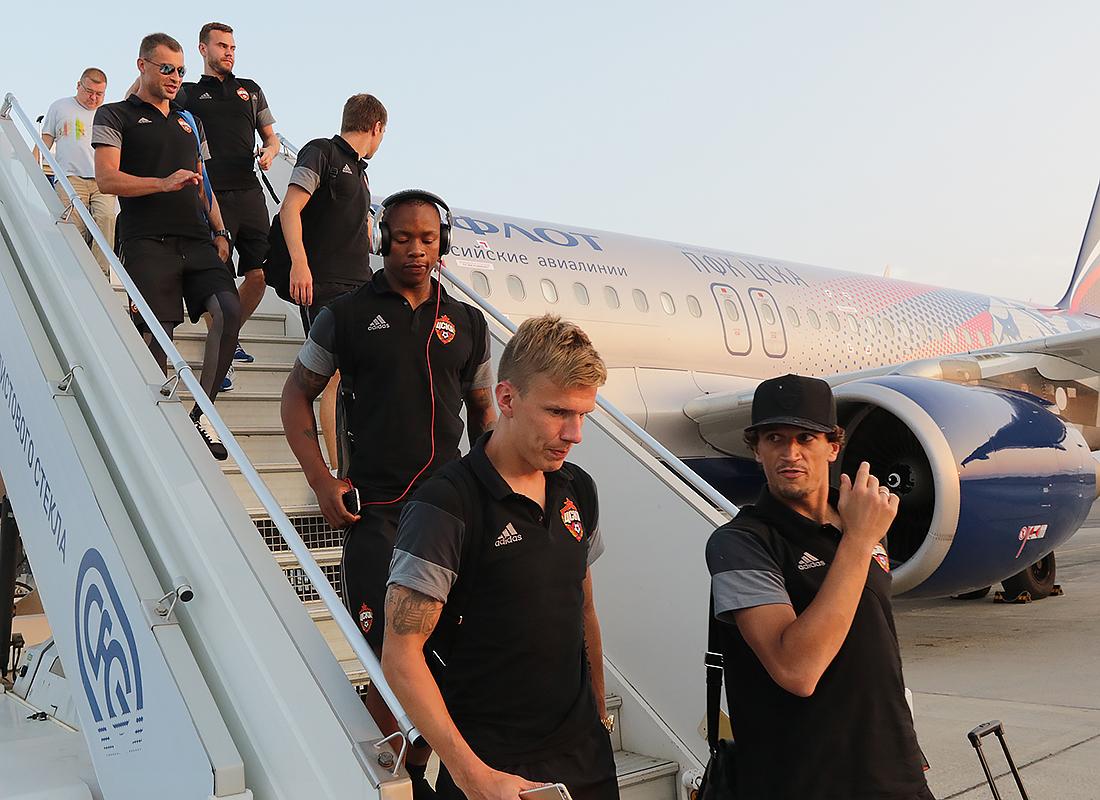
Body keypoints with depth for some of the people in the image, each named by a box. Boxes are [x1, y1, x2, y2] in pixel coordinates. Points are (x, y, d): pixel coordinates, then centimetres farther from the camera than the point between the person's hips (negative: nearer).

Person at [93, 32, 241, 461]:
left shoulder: (189, 122, 27)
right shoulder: (115, 116, 9)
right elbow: (107, 178, -4)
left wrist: (219, 231, 14)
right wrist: (163, 183, -16)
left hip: (196, 240, 5)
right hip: (148, 243, -5)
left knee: (229, 310, -16)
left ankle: (201, 413, -8)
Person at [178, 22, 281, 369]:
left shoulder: (251, 89, 20)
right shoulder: (188, 94, 11)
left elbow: (271, 137, 24)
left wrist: (269, 151, 1)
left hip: (250, 194, 3)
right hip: (213, 197, -3)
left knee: (259, 274, 1)